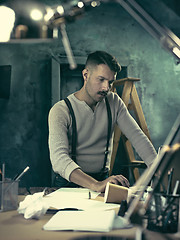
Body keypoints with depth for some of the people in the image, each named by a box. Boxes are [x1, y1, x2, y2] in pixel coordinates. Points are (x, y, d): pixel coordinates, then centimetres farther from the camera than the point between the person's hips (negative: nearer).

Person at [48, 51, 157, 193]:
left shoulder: (114, 103, 5)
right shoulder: (60, 110, -12)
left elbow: (137, 136, 2)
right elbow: (59, 157, -25)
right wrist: (96, 185, -40)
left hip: (104, 179, 4)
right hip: (69, 182, -3)